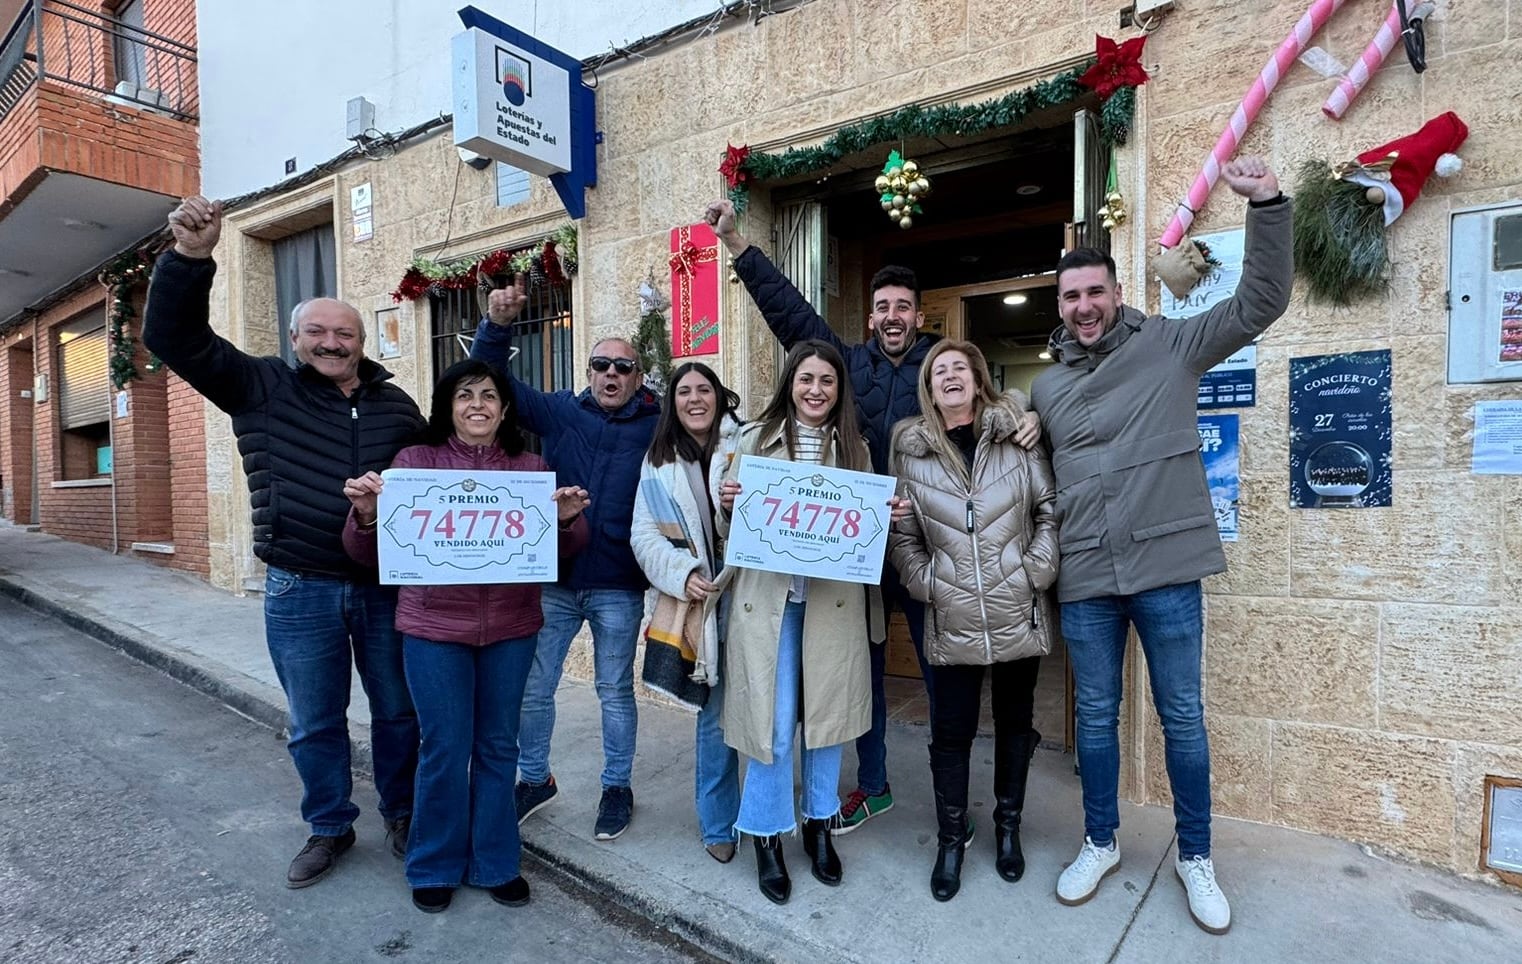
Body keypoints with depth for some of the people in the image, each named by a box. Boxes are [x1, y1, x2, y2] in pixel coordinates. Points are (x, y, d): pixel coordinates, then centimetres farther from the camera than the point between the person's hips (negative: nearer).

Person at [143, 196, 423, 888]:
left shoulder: (397, 405, 4)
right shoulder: (263, 389, 0)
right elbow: (176, 338, -9)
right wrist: (189, 257, -24)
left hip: (387, 586, 1)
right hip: (299, 592, 0)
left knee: (398, 711, 13)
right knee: (314, 724, 14)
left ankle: (402, 815, 35)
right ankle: (329, 829, 35)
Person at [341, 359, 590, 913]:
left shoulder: (530, 467, 3)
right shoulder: (416, 461, -1)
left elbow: (564, 549, 2)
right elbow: (367, 554, 0)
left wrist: (568, 518, -19)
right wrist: (366, 513, -21)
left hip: (510, 629, 2)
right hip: (434, 628, -2)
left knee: (498, 748, 12)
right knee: (445, 751, 7)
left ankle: (494, 862, 31)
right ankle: (435, 866, 30)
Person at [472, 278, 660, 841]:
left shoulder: (656, 427, -2)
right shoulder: (561, 412, 4)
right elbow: (494, 381, 0)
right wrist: (497, 325, -14)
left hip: (618, 587, -2)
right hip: (554, 578, 3)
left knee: (615, 692, 13)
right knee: (532, 688, 13)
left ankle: (617, 787, 32)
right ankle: (535, 779, 37)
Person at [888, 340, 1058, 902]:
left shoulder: (1016, 435, 0)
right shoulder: (911, 450, 1)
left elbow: (1052, 506, 0)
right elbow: (903, 535, 3)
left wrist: (1038, 569, -7)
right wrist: (927, 583, -7)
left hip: (1018, 613, 1)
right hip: (953, 619, 0)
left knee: (1014, 722, 16)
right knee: (951, 730, 7)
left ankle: (1008, 826, 38)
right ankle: (951, 838, 28)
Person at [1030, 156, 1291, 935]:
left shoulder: (1169, 347, 1)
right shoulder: (1045, 388, 9)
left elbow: (1261, 302, -5)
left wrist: (1266, 204, -16)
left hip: (1165, 569, -2)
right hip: (1083, 578, 3)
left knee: (1182, 717, 11)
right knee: (1096, 716, 14)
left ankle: (1195, 857, 32)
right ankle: (1100, 844, 34)